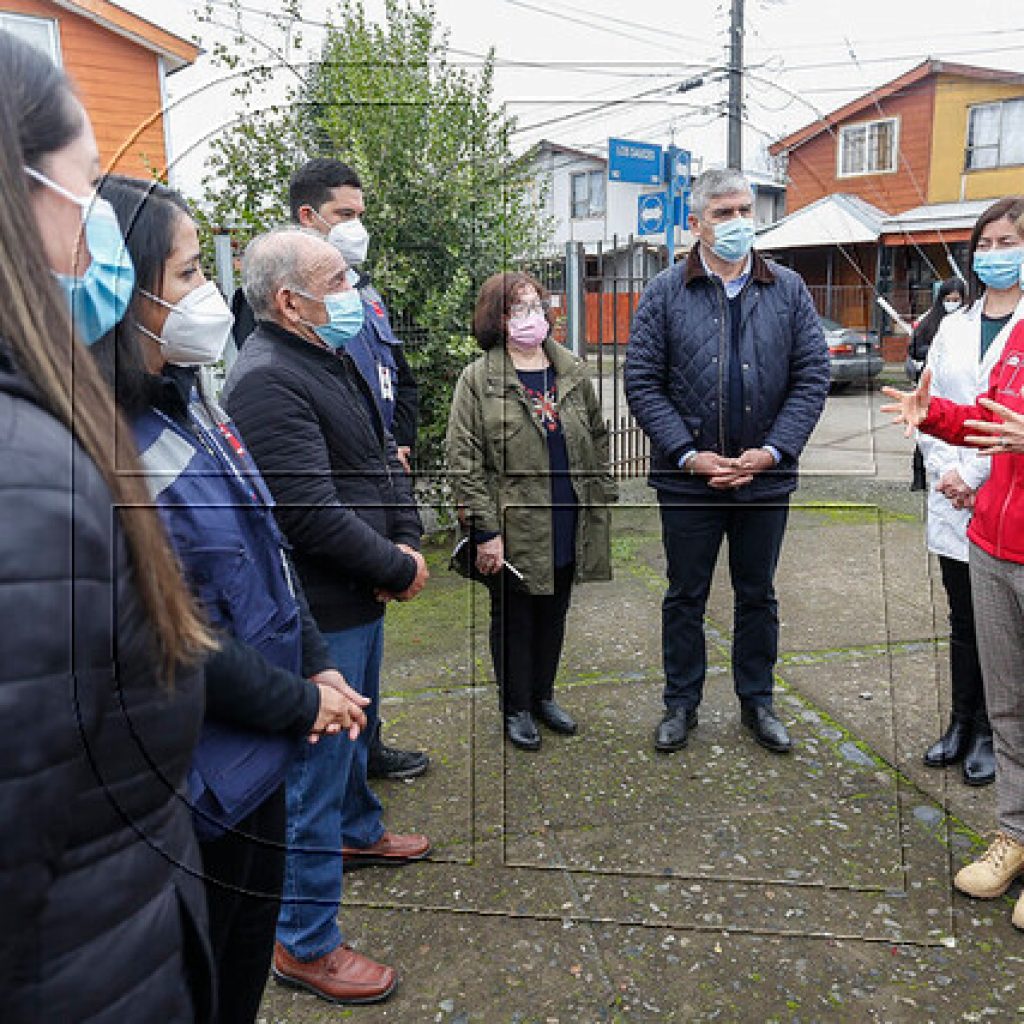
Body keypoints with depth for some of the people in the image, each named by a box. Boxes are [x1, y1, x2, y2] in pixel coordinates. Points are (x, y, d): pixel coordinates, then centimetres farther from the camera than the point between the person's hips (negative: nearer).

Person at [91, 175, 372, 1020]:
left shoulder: (187, 400, 2)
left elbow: (268, 547, 7)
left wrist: (317, 667, 4)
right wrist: (301, 706, -12)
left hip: (258, 751, 8)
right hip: (198, 781, -8)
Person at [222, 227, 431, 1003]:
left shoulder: (334, 358, 9)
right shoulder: (267, 379, -23)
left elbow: (383, 455, 11)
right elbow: (314, 513, -28)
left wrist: (410, 542, -4)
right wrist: (400, 570, -16)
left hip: (361, 597, 10)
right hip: (321, 612, -10)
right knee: (316, 764, 3)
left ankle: (358, 830, 54)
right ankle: (304, 942, 20)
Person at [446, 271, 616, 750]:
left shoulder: (573, 373, 7)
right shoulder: (478, 379, -8)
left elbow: (598, 439, 16)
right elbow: (463, 462, -11)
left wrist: (602, 500, 10)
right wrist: (485, 529, -16)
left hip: (568, 527, 5)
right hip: (514, 530, -4)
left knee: (554, 615, 18)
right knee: (513, 620, 11)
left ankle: (543, 694, 38)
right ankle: (516, 707, 29)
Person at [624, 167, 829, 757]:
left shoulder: (789, 290, 4)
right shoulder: (666, 293, -1)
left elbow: (813, 376, 1)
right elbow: (642, 382, -5)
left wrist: (772, 451, -10)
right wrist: (689, 455, -14)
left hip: (766, 477, 2)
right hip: (688, 480, -1)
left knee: (758, 595, 16)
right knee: (685, 597, 11)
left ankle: (757, 701, 33)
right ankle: (682, 704, 28)